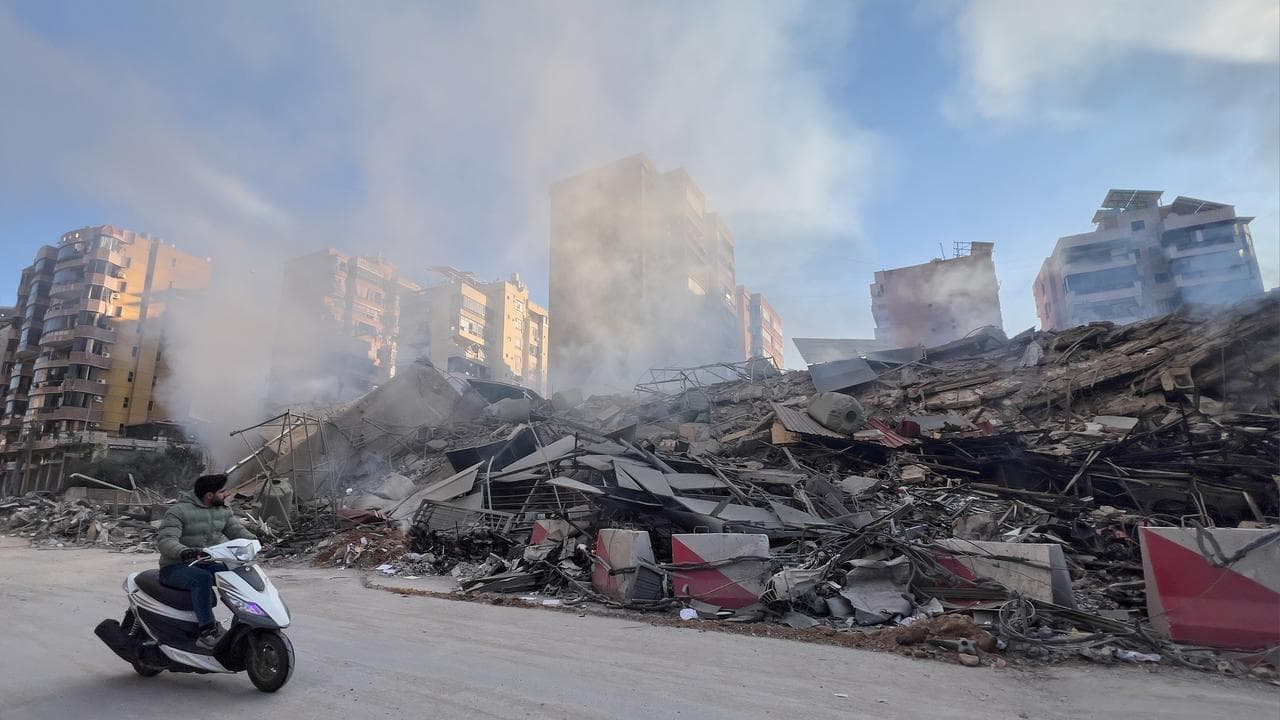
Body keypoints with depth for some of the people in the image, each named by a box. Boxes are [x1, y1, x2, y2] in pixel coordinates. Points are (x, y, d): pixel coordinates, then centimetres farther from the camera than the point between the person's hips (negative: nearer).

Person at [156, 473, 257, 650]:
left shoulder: (223, 511, 7)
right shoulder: (179, 512, -14)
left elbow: (236, 529, 5)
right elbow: (165, 540, -25)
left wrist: (251, 539, -17)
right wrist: (183, 552, -45)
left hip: (206, 564, 7)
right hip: (175, 567, -6)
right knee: (202, 578, -36)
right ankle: (207, 632, -35)